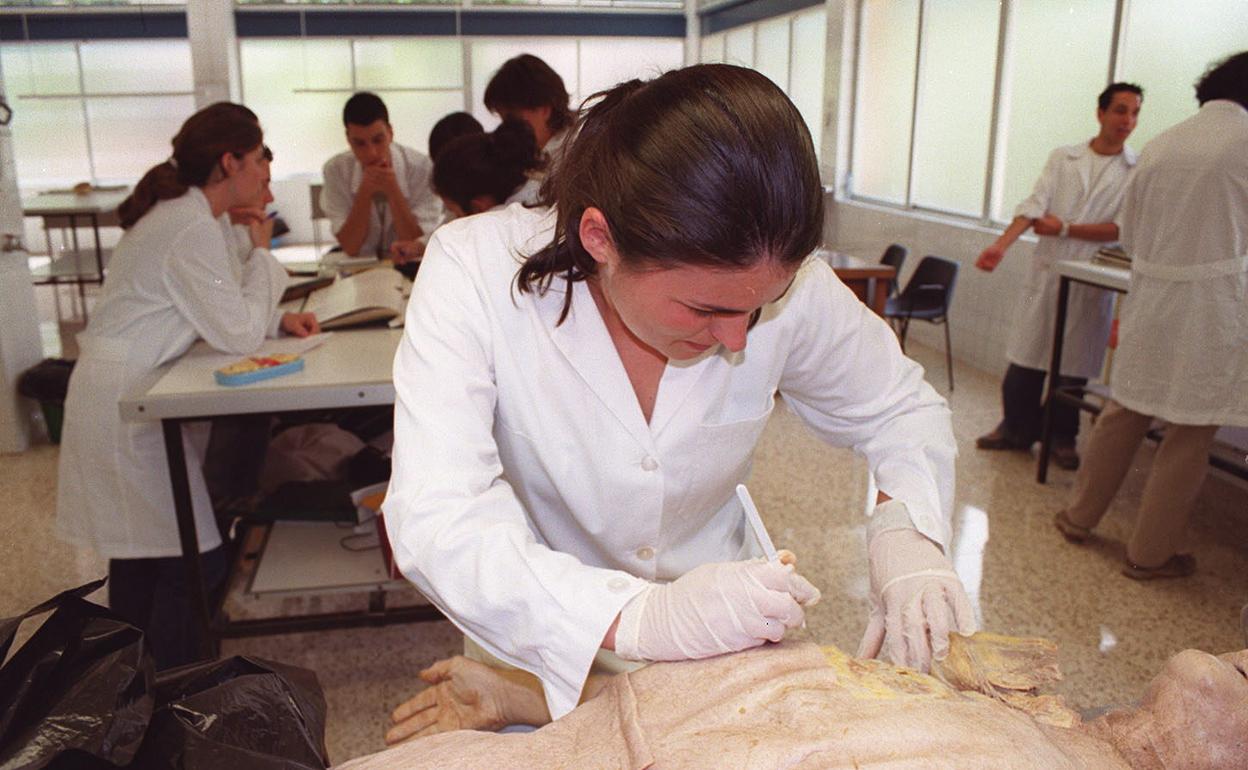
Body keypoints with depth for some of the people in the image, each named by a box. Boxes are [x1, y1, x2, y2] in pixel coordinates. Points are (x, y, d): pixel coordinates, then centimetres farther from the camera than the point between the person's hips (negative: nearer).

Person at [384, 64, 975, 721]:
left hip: (719, 641, 1)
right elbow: (433, 520, -32)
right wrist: (637, 617, -44)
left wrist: (905, 529, -21)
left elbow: (901, 409, -2)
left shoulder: (783, 280, -18)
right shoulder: (475, 270, -25)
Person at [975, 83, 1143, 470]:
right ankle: (1017, 428, 19)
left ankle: (1062, 438, 19)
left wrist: (1066, 228, -8)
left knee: (1075, 362, 4)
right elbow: (1034, 205, -4)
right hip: (1047, 269, 1)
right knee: (1026, 353, 4)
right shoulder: (1062, 158, 8)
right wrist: (1002, 243, -18)